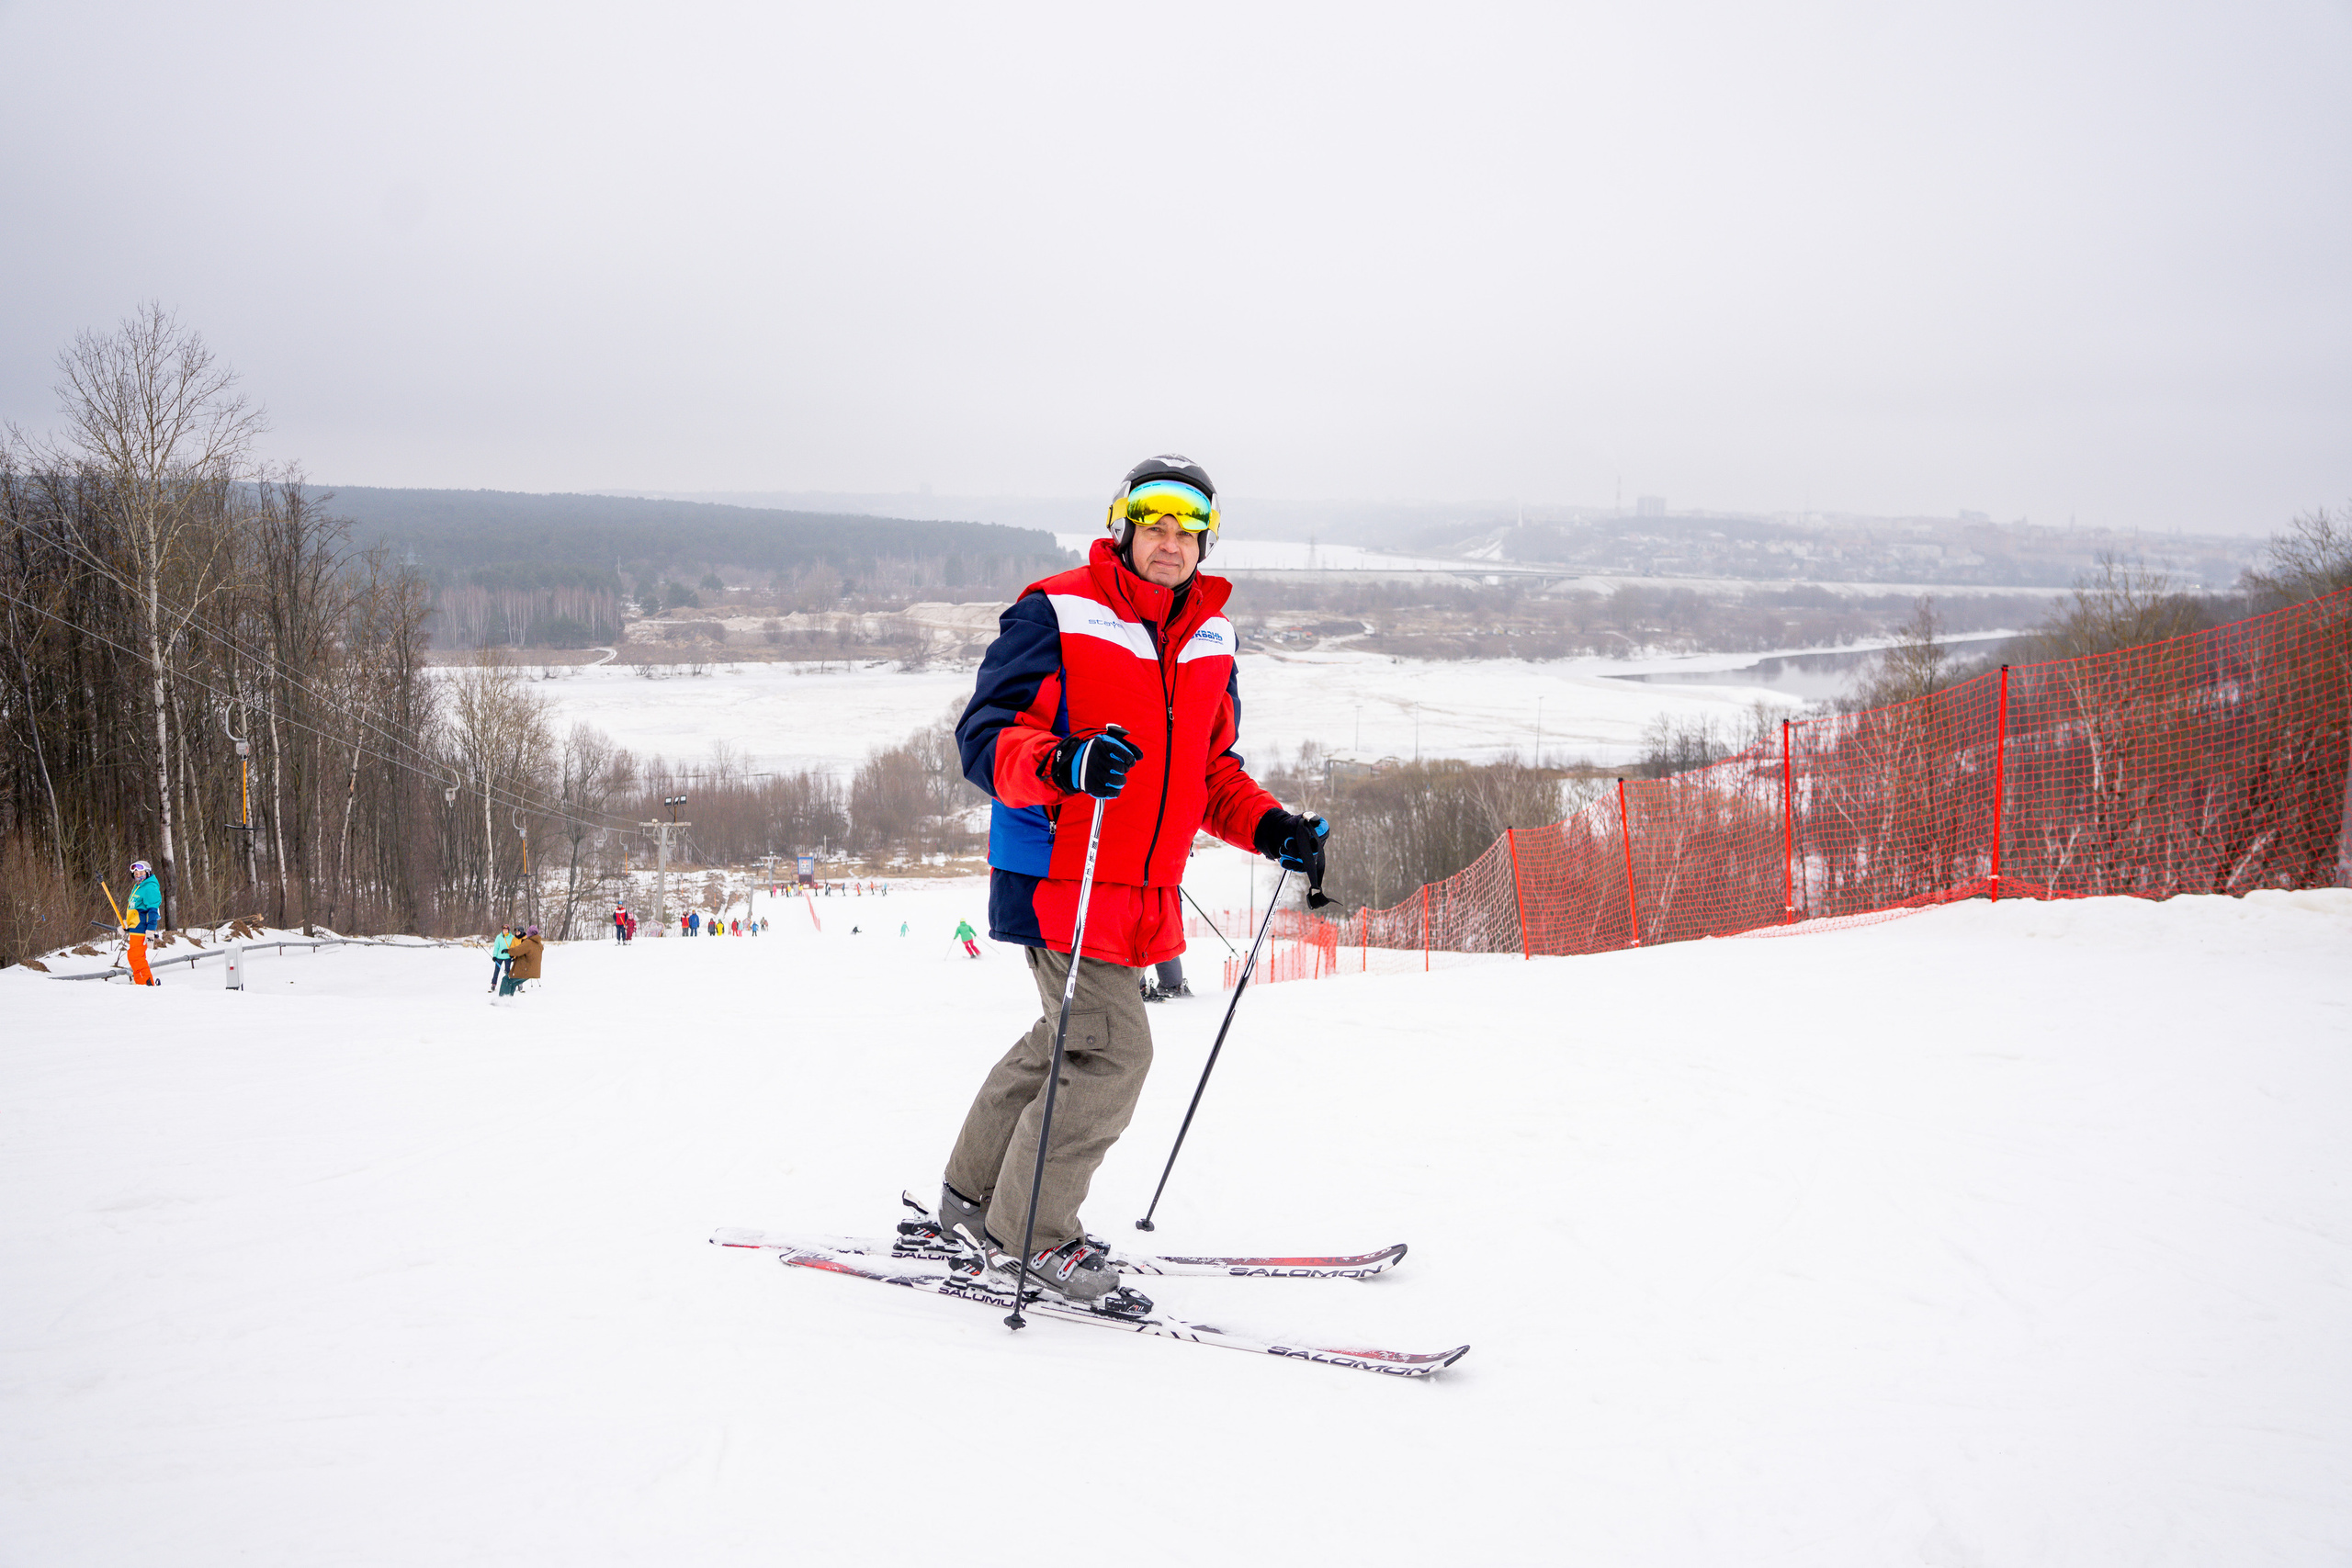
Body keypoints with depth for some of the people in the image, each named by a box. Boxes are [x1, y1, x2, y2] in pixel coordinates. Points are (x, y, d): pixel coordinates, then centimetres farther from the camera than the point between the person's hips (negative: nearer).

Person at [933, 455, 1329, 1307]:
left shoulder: (1211, 642, 12)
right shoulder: (1056, 616, -10)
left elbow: (1212, 771, 22)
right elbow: (986, 737, -16)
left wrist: (1271, 829, 5)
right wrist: (1064, 765, -36)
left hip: (1147, 891, 8)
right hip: (1059, 877, -8)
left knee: (1067, 1039, 17)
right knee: (1111, 1050, -11)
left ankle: (973, 1200, 34)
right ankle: (1027, 1236, 4)